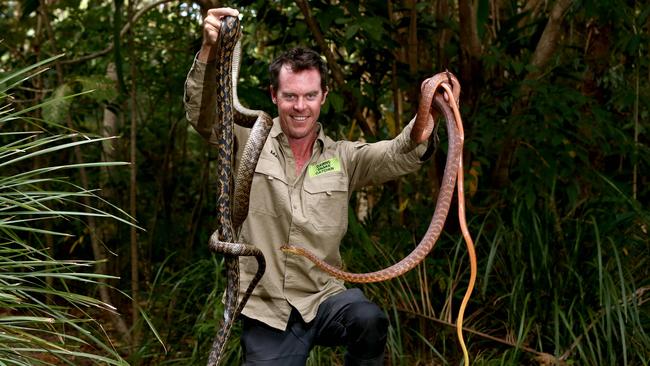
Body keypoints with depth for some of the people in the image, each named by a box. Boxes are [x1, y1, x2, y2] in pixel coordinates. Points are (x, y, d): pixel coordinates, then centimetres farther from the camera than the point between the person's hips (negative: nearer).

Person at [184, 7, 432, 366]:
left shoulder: (343, 157, 4)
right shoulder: (251, 144, 1)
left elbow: (402, 155, -8)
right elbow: (203, 114, -12)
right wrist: (209, 50, -29)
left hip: (325, 299, 0)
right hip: (265, 313, 0)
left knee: (368, 319, -29)